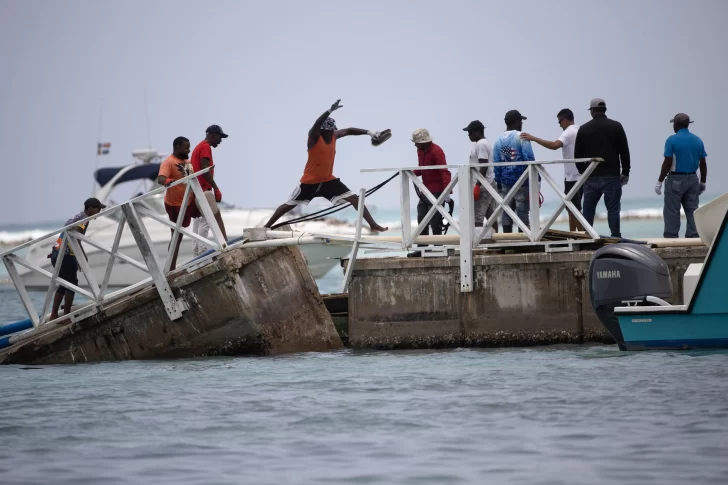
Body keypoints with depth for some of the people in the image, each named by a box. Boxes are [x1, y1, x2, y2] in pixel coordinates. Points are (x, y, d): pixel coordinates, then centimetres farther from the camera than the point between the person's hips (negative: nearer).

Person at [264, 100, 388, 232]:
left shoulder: (334, 136, 1)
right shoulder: (314, 137, -17)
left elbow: (349, 131, 9)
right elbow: (316, 124, -36)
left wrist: (369, 132, -5)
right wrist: (330, 110, -51)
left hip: (328, 180, 5)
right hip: (310, 181, -5)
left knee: (354, 199, -5)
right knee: (288, 205, 5)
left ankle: (373, 225, -4)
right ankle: (265, 227, 19)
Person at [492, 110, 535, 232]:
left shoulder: (499, 139, 9)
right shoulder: (521, 137, -8)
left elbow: (496, 163, 9)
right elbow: (529, 158, -12)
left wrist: (499, 182, 14)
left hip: (505, 180, 5)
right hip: (522, 180, -5)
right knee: (522, 210, -4)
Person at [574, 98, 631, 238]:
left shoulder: (583, 129, 4)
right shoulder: (616, 126, 0)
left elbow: (578, 155, 7)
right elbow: (624, 152, 1)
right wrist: (625, 173, 9)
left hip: (591, 178, 1)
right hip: (612, 176, -1)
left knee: (588, 210, 8)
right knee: (613, 209, -1)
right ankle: (616, 238, -6)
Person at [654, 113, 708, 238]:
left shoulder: (672, 140, -10)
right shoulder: (698, 141, 5)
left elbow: (667, 163, -13)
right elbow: (703, 164, 6)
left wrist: (659, 181, -7)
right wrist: (703, 182, 16)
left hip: (675, 180, -5)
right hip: (692, 179, 5)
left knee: (672, 211, 0)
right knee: (692, 211, 7)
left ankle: (671, 237, -2)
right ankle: (693, 236, 3)